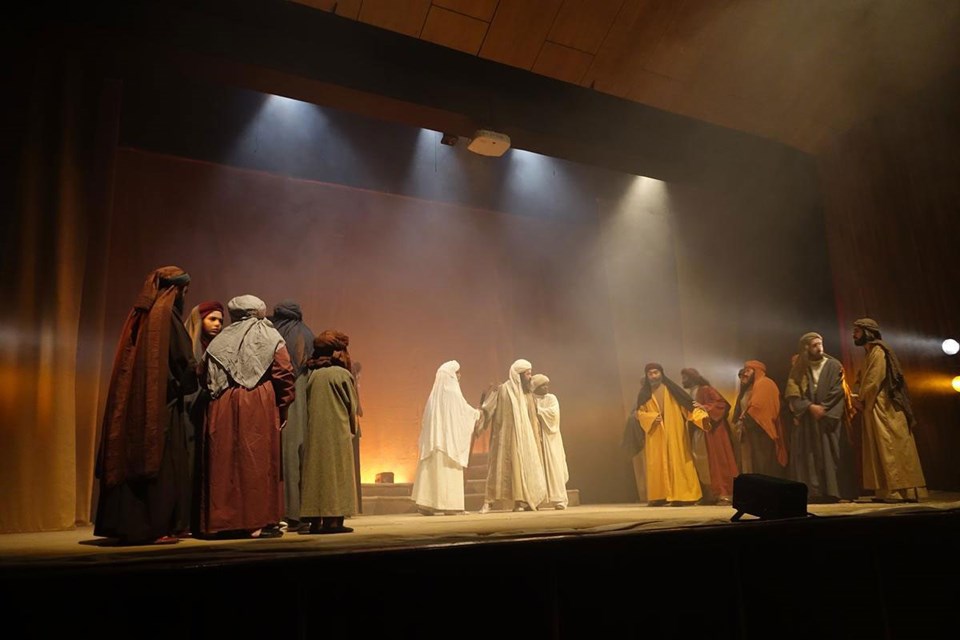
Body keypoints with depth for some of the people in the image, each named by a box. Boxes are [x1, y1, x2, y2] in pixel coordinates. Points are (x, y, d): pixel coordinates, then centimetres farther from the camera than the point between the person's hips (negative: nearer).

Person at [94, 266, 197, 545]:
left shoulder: (138, 315, 13)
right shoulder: (167, 314, -10)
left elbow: (131, 363, 18)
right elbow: (184, 362, -12)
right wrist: (189, 383, 7)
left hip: (132, 403, 8)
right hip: (161, 404, -8)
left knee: (132, 458, 11)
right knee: (160, 461, -2)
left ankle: (129, 526, 17)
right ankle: (157, 528, 1)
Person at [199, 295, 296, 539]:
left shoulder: (219, 341, 15)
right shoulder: (270, 337, 4)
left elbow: (207, 378, 6)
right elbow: (284, 374, -5)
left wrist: (218, 399, 11)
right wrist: (282, 408, 2)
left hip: (222, 408, 4)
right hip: (259, 408, -3)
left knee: (225, 462, 8)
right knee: (259, 462, -1)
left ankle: (224, 522, 11)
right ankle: (260, 521, -1)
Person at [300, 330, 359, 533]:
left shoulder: (313, 374, 7)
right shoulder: (342, 374, -6)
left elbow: (309, 405, 9)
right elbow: (352, 407, -2)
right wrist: (352, 429, 13)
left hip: (314, 433, 5)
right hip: (337, 433, -5)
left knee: (316, 471, 8)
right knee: (336, 473, 0)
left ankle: (315, 520, 9)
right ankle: (333, 520, -2)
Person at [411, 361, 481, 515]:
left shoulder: (435, 394, 11)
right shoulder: (452, 392, -11)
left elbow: (426, 419, 14)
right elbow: (465, 411, -4)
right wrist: (478, 413, 15)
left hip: (434, 439, 7)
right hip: (448, 438, -7)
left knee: (433, 469, 7)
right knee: (448, 470, -3)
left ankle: (426, 503, 5)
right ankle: (448, 504, -3)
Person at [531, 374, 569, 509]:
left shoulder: (551, 398, 6)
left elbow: (553, 413, -11)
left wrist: (538, 410, -13)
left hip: (549, 437, 0)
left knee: (553, 467, -5)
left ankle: (559, 499, -5)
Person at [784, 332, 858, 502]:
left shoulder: (834, 366, 5)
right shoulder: (798, 368, 8)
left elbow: (838, 392, -3)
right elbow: (792, 393, 0)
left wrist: (824, 408, -12)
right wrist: (810, 407, -14)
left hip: (829, 418, -1)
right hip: (806, 419, 1)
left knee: (832, 454, -4)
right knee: (808, 455, -2)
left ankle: (835, 492, -3)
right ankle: (811, 493, -3)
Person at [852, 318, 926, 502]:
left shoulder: (878, 351, -9)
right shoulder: (870, 354, 21)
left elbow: (873, 381, -16)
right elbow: (861, 380, 20)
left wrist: (861, 400, -5)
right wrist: (857, 397, 4)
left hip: (884, 409, -10)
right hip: (876, 410, 10)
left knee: (891, 449, -9)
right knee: (882, 450, 8)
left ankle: (901, 491, -8)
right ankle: (888, 491, 9)